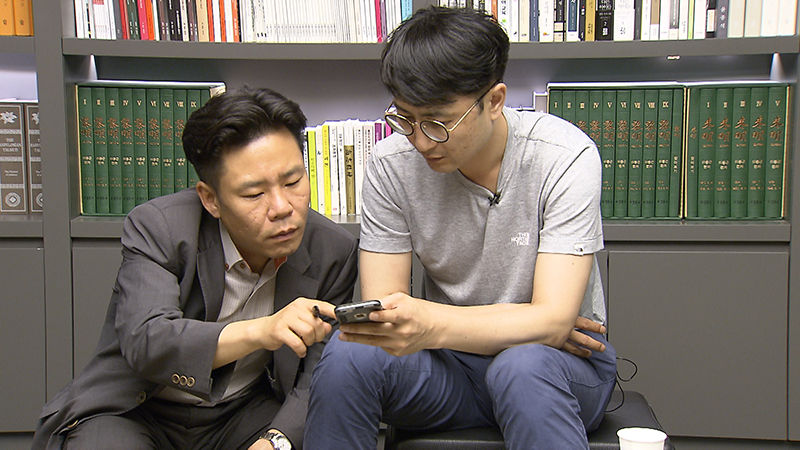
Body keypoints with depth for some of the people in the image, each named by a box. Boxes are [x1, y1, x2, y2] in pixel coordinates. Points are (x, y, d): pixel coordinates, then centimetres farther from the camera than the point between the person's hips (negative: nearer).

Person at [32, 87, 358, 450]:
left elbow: (319, 380, -7)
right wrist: (260, 331, -45)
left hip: (245, 413, 3)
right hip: (134, 412, -2)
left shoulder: (334, 252, -8)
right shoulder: (155, 227, -16)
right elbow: (144, 342, -30)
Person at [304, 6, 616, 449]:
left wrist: (433, 325, -43)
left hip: (564, 360, -3)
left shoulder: (566, 157, -18)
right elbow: (382, 305, -11)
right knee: (347, 353, -26)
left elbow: (554, 320, -25)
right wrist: (529, 326, -18)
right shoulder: (391, 165, -10)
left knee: (522, 368, -38)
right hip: (448, 363, 3)